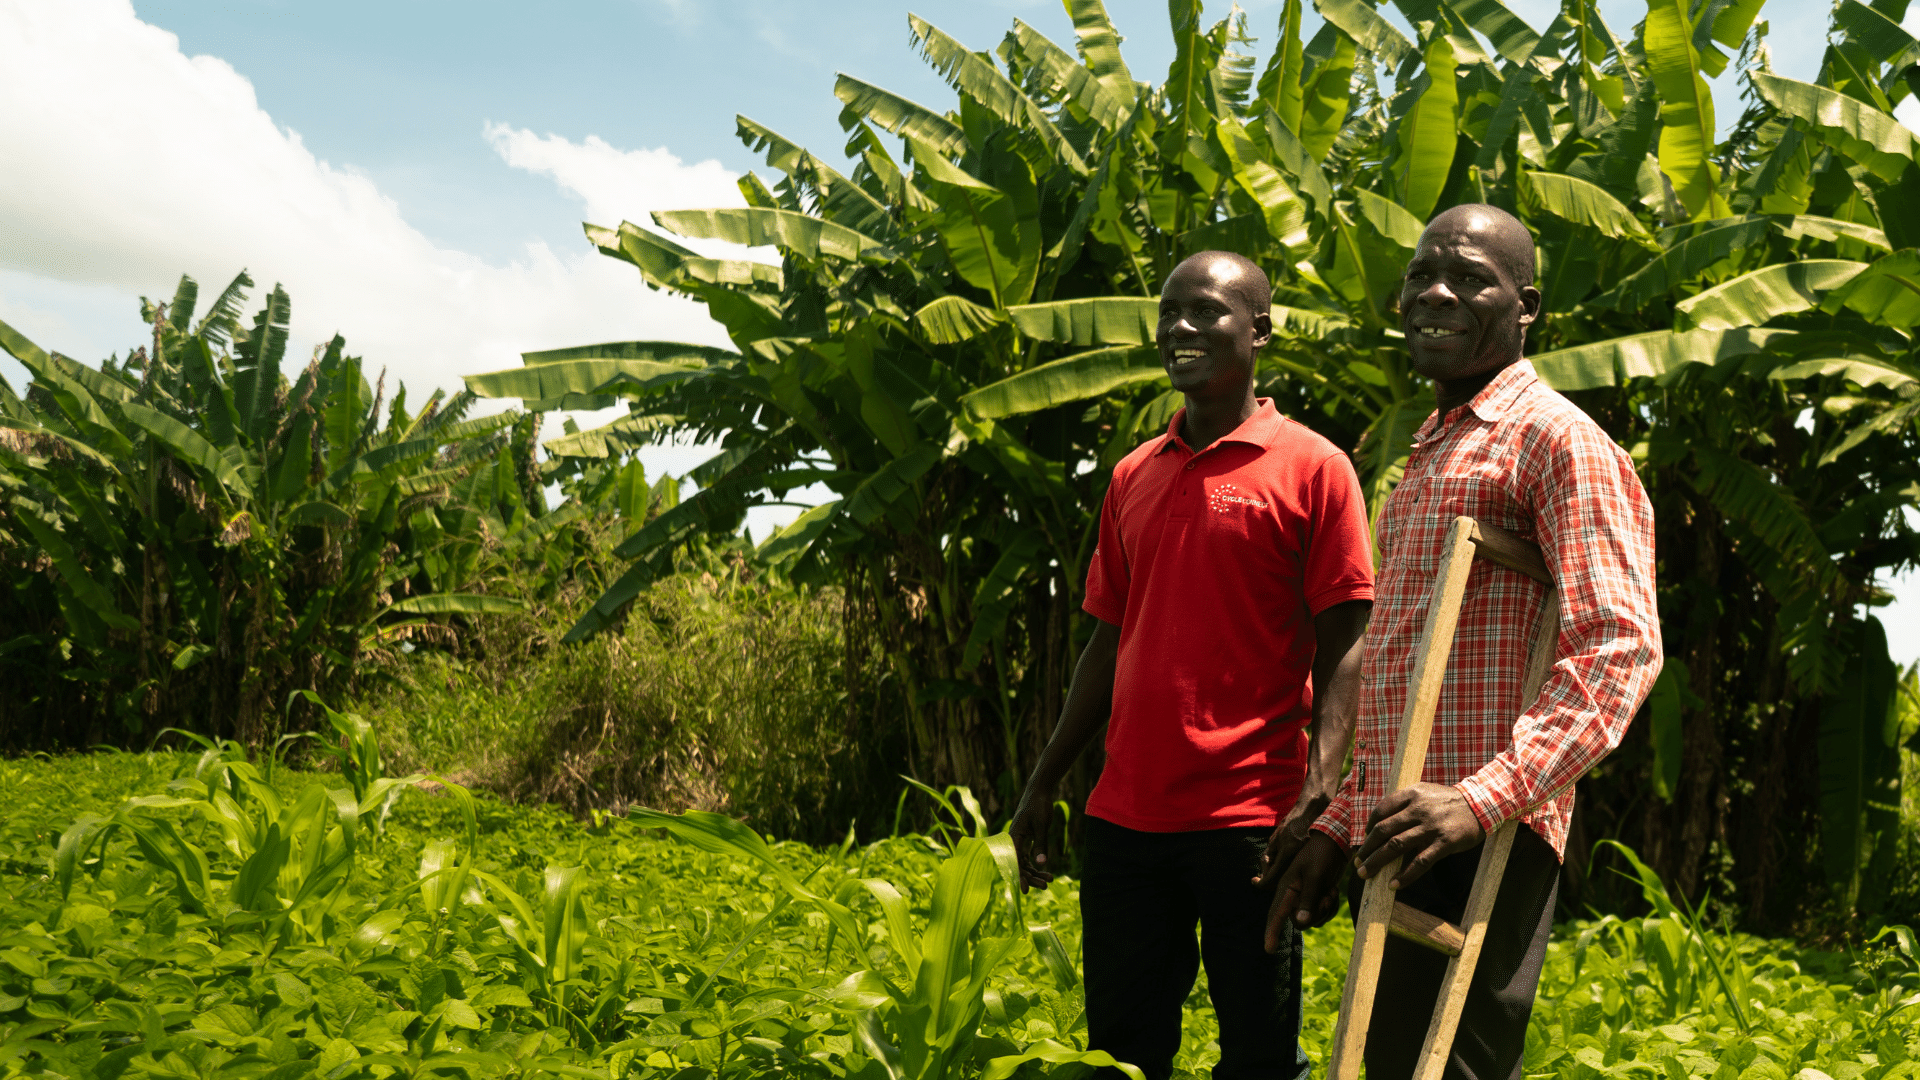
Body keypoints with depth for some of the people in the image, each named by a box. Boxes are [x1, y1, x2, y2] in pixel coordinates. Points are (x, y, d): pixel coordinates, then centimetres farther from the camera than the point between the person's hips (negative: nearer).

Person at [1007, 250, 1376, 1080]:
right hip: (1123, 816, 5)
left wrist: (1321, 788, -18)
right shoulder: (1132, 476, 14)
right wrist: (1044, 784, 14)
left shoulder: (1311, 467, -2)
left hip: (1249, 819, -5)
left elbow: (1342, 645, -6)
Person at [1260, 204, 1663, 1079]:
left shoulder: (1557, 439, -5)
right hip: (1399, 843, 9)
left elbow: (1620, 647, -17)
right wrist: (1338, 827, 19)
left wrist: (1486, 797, -27)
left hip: (1481, 846, -9)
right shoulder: (1427, 455, 23)